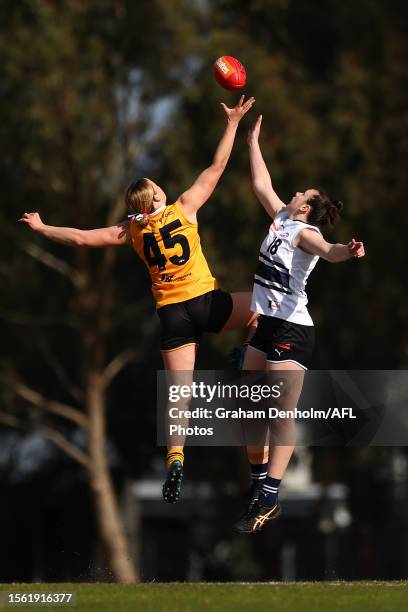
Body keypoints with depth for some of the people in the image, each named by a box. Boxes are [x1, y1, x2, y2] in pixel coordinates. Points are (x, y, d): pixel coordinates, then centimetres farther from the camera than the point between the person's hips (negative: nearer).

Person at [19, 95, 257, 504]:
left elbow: (81, 238, 7)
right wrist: (232, 123, 14)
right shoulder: (184, 208, 1)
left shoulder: (131, 231, 6)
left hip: (172, 313, 2)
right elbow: (216, 168, 6)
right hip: (207, 302, -2)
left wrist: (41, 228, 21)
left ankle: (175, 456, -16)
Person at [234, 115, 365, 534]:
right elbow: (262, 185, 26)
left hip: (292, 330, -10)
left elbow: (325, 250, -35)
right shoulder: (281, 221, 12)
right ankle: (259, 482, 23)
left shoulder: (304, 232, -13)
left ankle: (268, 499, -21)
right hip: (267, 327, 10)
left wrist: (346, 252, -56)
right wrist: (253, 143, 32)